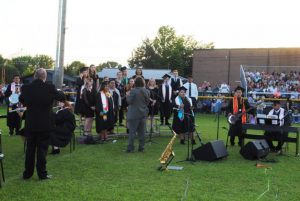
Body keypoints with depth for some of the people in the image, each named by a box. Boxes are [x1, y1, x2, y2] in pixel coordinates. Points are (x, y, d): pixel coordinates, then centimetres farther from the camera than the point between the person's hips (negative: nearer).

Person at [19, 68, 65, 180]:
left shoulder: (26, 88, -4)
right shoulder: (49, 88, -14)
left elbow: (21, 100, 16)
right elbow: (61, 98, 2)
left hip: (30, 124, 3)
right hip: (45, 124, -3)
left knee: (30, 148, 13)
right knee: (42, 148, 5)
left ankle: (27, 173, 20)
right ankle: (42, 174, 10)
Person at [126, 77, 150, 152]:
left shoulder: (133, 91, -15)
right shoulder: (147, 92, 1)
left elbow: (129, 101, -13)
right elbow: (147, 102, 9)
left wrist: (127, 95, 3)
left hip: (134, 114, -5)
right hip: (143, 114, 5)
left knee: (132, 131, 0)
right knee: (142, 131, 12)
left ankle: (130, 148, 1)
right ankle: (141, 147, 16)